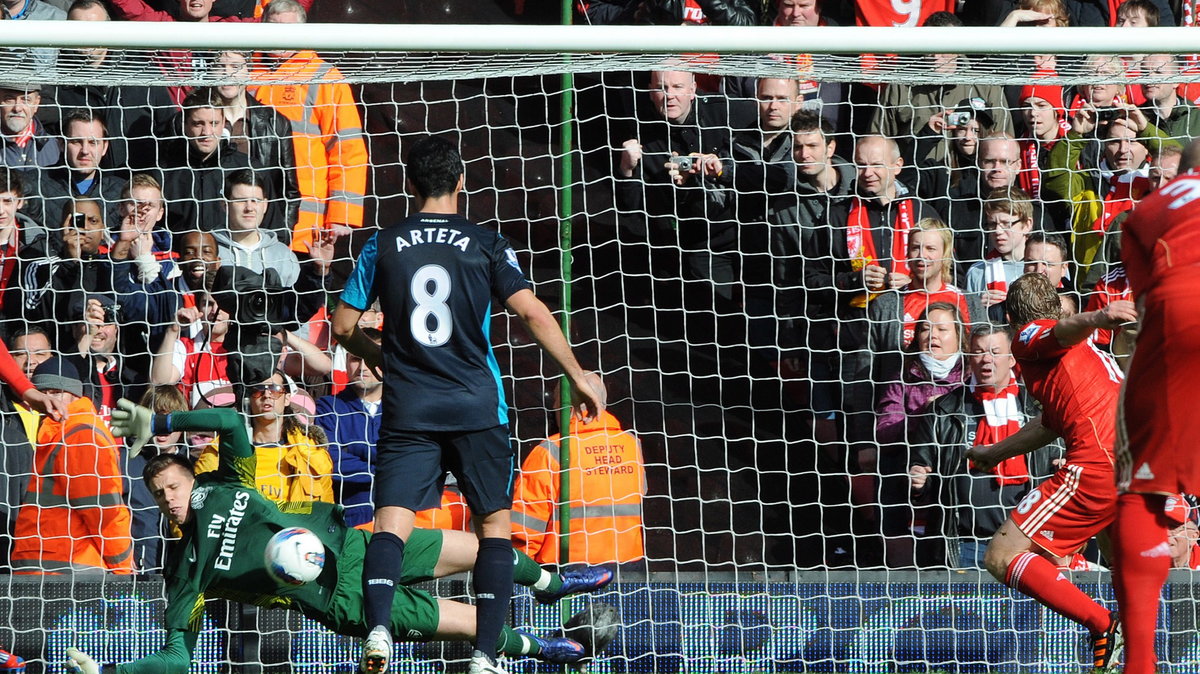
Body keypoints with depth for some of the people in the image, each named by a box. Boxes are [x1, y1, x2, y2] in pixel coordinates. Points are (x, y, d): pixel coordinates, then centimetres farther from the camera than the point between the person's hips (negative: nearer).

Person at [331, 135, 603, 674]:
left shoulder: (384, 246, 4)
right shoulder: (485, 245, 0)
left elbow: (343, 326, 7)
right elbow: (531, 312, -9)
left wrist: (374, 354, 28)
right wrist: (577, 376, -2)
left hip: (408, 408, 1)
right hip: (475, 407, -1)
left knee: (392, 522, -3)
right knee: (495, 523, 9)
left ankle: (377, 630, -28)